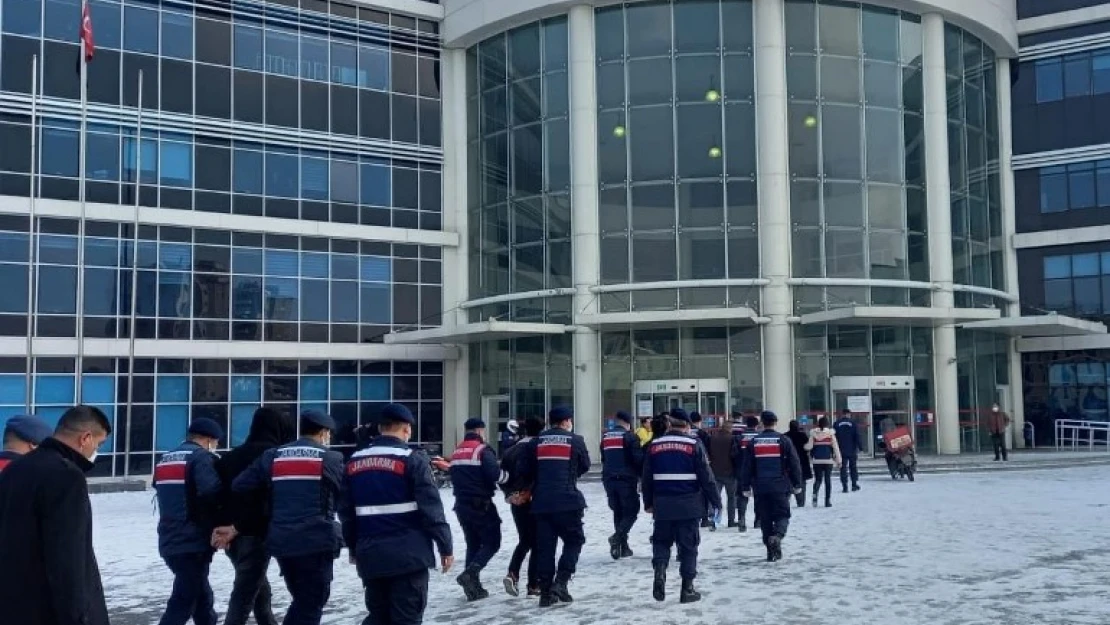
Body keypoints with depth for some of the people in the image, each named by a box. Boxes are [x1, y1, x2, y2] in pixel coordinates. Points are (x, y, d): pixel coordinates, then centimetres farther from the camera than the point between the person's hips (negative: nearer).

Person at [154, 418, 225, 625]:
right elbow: (211, 491, -25)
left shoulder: (166, 458, 15)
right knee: (183, 603, -6)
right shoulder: (201, 457, -11)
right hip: (192, 543, -9)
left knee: (202, 596, 19)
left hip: (170, 542, 9)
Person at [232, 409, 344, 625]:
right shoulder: (330, 459, 0)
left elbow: (238, 487, 5)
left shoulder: (272, 456, 10)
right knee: (311, 603, 3)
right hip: (315, 542, -5)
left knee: (301, 599, 21)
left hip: (281, 542, 5)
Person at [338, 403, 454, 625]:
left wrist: (354, 547, 25)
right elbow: (431, 508, -11)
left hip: (370, 555, 5)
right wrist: (445, 546, -3)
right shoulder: (412, 460, -10)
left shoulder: (354, 462, 8)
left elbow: (345, 511, 14)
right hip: (408, 554, -5)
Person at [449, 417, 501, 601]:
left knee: (473, 544, 15)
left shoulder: (456, 452, 12)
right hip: (481, 504, -7)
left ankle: (474, 588, 13)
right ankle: (471, 573, -19)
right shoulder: (482, 450, -11)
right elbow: (495, 474, -21)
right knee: (492, 542, 0)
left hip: (462, 504, 7)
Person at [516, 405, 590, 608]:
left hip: (541, 503, 3)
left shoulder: (535, 442, 7)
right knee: (574, 540, 11)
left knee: (544, 546, 8)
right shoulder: (575, 441, 1)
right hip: (567, 501, -3)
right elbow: (584, 466, 10)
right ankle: (560, 582, -3)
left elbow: (525, 471, 6)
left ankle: (545, 592, 8)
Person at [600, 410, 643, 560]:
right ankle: (618, 536, -22)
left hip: (609, 479, 6)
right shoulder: (629, 436, -7)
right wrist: (642, 474, 5)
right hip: (626, 479, -6)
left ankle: (623, 546, 11)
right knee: (631, 511, 1)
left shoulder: (605, 436, 12)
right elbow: (638, 458, -11)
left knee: (618, 511, 12)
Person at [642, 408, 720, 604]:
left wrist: (648, 503, 19)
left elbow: (647, 477, 8)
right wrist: (715, 501, 2)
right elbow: (706, 476, -7)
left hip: (663, 505, 2)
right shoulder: (693, 445, -6)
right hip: (688, 505, -2)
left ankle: (660, 571, -9)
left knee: (661, 541, 16)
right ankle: (687, 589, 9)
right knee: (688, 545, 6)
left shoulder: (655, 445, 4)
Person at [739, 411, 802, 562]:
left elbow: (747, 466, 5)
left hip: (760, 488, 2)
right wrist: (797, 484, 8)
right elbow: (794, 464, -1)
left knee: (765, 519, 9)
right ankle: (777, 536, -24)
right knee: (782, 515, 5)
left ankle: (771, 550, 10)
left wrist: (746, 486, 11)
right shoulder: (783, 440, -2)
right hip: (780, 487, -2)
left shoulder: (753, 442, 4)